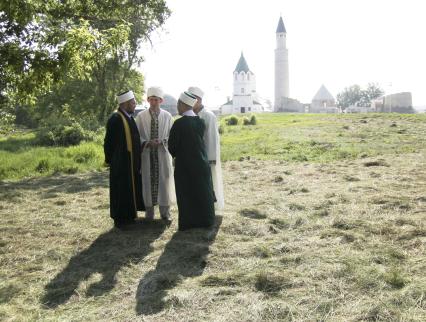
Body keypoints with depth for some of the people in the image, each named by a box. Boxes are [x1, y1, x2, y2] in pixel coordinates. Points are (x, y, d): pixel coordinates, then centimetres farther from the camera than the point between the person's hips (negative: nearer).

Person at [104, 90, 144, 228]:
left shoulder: (129, 117, 10)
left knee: (131, 189, 15)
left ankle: (129, 215, 28)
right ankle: (120, 219, 13)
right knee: (121, 191, 2)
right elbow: (109, 142, -15)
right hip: (121, 163, -9)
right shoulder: (115, 118, -17)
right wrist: (109, 160, -11)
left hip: (132, 162, 9)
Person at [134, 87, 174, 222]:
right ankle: (149, 212, 15)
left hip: (163, 153, 1)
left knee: (164, 181, 4)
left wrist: (162, 141, -14)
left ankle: (165, 212, 16)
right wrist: (147, 142, -15)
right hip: (146, 153, 0)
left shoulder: (167, 116, 3)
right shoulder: (141, 116, 1)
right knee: (148, 181, 4)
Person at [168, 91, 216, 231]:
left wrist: (176, 154, 9)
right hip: (201, 163, 5)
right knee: (203, 192, 15)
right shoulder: (200, 122, -2)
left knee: (186, 194, 8)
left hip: (184, 165, -5)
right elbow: (199, 140, 7)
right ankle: (205, 221, 24)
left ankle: (187, 223, 16)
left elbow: (172, 146, -11)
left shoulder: (179, 123, -18)